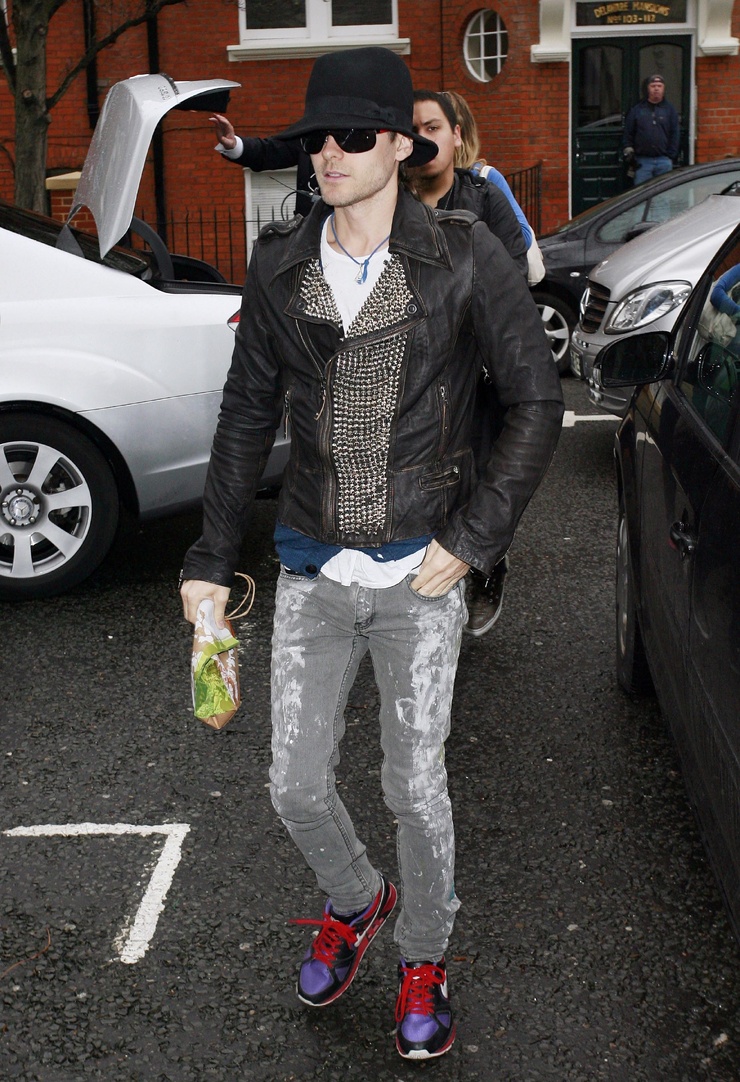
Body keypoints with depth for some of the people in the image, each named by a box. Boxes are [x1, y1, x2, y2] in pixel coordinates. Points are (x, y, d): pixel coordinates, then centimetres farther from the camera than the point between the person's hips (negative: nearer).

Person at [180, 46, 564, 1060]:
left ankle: (424, 957, 33)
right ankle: (357, 900, 42)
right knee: (297, 784, 9)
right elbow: (247, 417, 7)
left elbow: (538, 402, -5)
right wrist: (212, 561, 7)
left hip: (419, 574, -3)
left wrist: (471, 539, -11)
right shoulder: (280, 266, 0)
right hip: (311, 572, 3)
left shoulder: (464, 257, -9)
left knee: (415, 786, 5)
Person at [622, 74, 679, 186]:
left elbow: (674, 135, 7)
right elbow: (628, 134, 7)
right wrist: (628, 151, -1)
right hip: (642, 161, -1)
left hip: (664, 160, 1)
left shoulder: (669, 110, 10)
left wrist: (671, 157, 0)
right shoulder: (637, 110, 8)